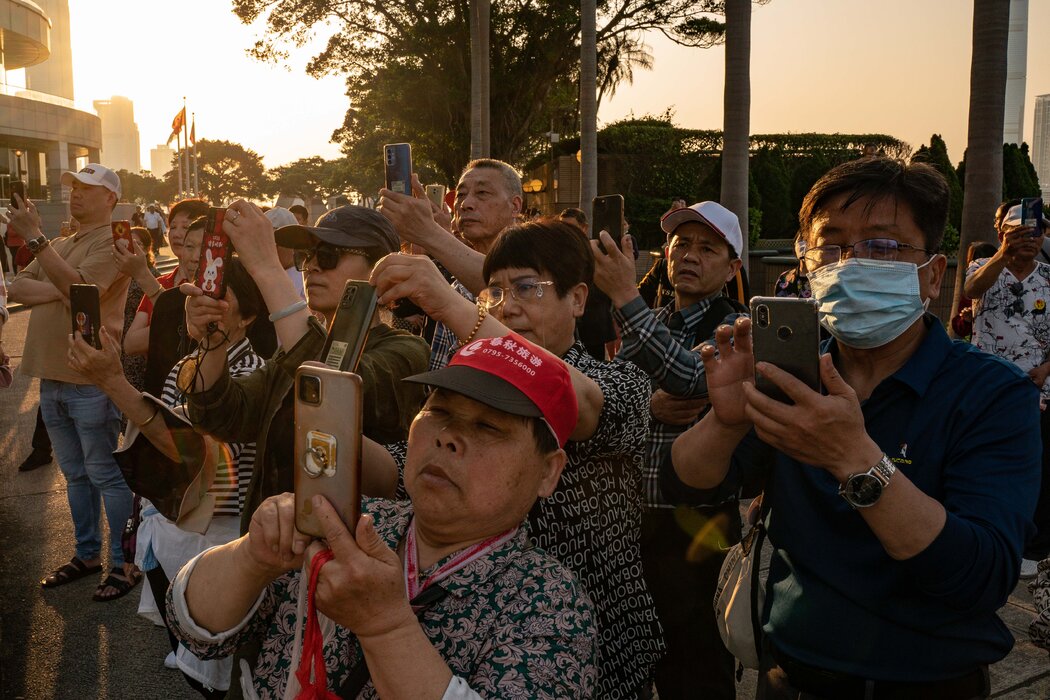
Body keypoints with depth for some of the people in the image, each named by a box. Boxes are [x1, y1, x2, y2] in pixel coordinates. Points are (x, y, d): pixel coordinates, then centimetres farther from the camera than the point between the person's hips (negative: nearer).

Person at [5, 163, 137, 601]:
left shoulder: (113, 241, -9)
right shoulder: (61, 246, 18)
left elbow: (79, 287, -23)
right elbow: (17, 289, 11)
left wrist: (34, 236, -24)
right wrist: (56, 288, -9)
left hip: (91, 378, -8)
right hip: (53, 376, 9)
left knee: (106, 475, -2)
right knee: (75, 473, 17)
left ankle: (124, 563, 8)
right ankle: (87, 554, 29)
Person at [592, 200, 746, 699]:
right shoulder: (648, 324, 11)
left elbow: (692, 379, -27)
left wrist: (625, 296, -26)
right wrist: (646, 406, -16)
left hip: (696, 522, -5)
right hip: (635, 514, 6)